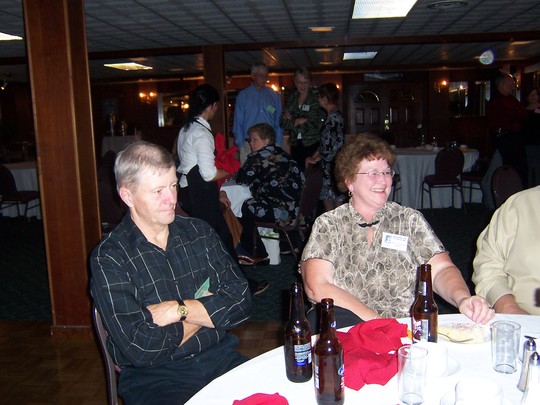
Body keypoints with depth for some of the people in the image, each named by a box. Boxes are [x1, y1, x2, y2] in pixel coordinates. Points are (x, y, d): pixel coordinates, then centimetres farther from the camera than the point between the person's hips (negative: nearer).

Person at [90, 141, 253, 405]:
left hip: (220, 360, 4)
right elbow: (139, 348, -16)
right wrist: (208, 309, -4)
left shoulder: (199, 232, 8)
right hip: (153, 377, -3)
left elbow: (241, 301, 0)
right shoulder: (109, 258, -6)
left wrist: (178, 309, -13)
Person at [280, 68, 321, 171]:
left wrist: (292, 121, -4)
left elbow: (314, 123, -9)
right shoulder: (291, 98, 11)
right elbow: (283, 122, 4)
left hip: (312, 143, -4)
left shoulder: (315, 98, -1)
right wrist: (299, 121, -11)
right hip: (295, 144, 4)